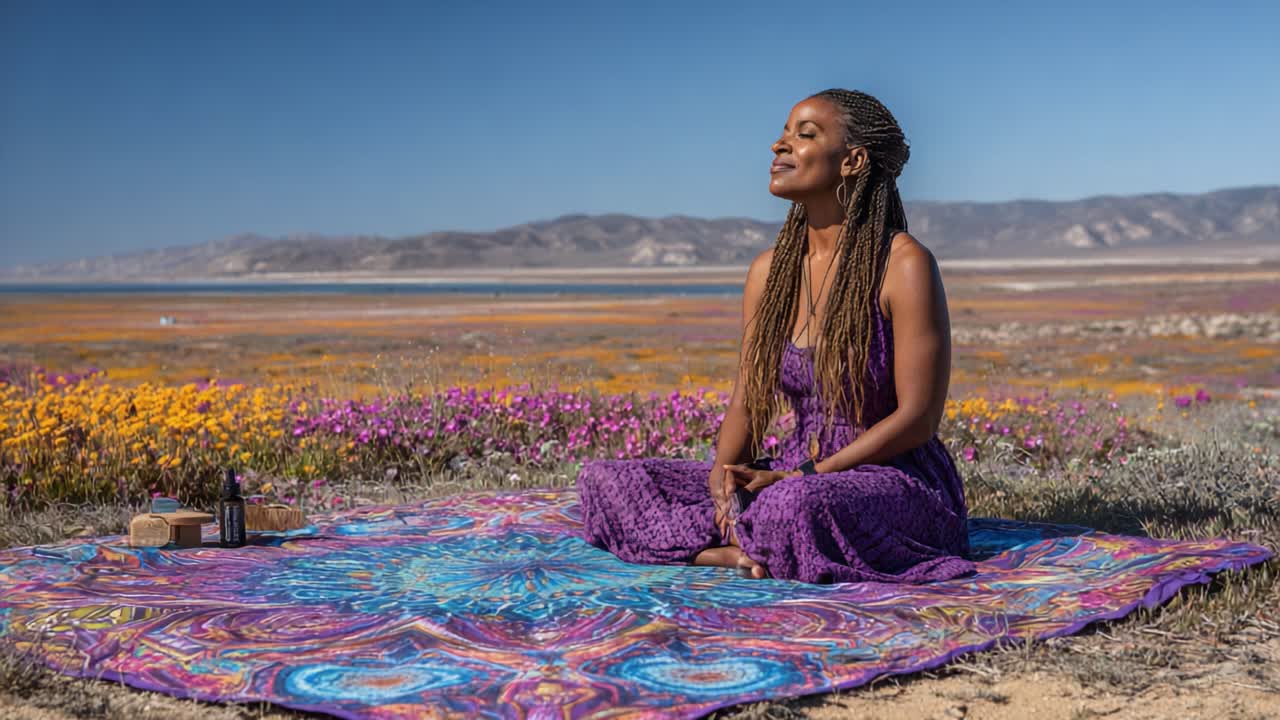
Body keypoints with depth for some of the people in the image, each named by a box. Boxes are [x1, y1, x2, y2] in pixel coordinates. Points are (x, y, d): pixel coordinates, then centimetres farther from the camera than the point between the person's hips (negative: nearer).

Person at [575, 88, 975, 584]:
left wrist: (795, 476, -19)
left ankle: (748, 548, -10)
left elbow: (918, 418, -14)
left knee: (794, 504, -42)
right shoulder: (770, 271, 7)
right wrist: (725, 475, -16)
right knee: (603, 478, -6)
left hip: (897, 483, -6)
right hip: (801, 476, 6)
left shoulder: (905, 265, -12)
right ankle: (749, 552, -17)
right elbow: (748, 404, 7)